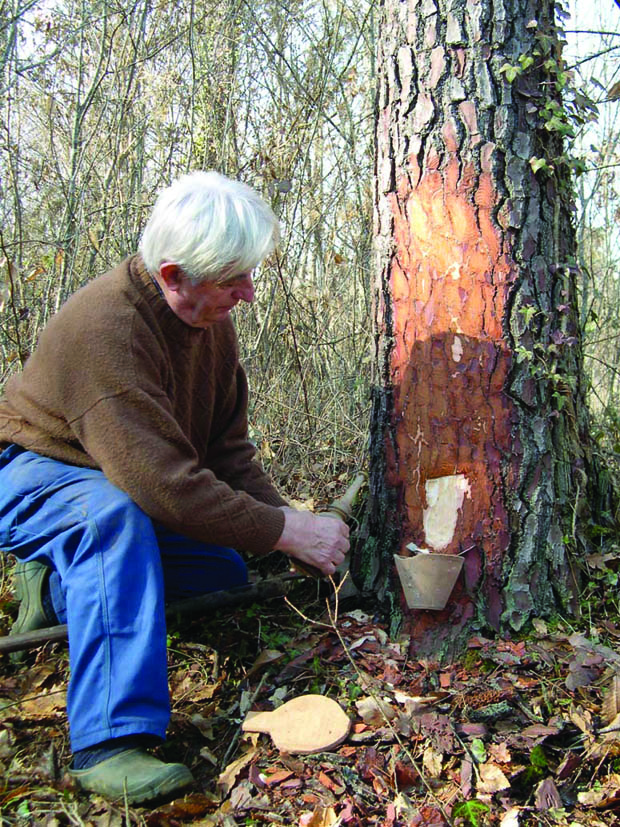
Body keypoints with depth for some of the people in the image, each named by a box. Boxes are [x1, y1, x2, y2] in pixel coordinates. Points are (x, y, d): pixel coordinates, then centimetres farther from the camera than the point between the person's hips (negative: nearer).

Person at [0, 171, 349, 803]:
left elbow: (227, 449, -1)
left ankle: (57, 586, 14)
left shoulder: (211, 318, -6)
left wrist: (286, 520, -15)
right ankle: (111, 742, -36)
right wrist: (286, 532, -32)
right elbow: (165, 484, -38)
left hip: (125, 484, 8)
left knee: (225, 573, 6)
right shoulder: (104, 326, -33)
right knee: (115, 516, -39)